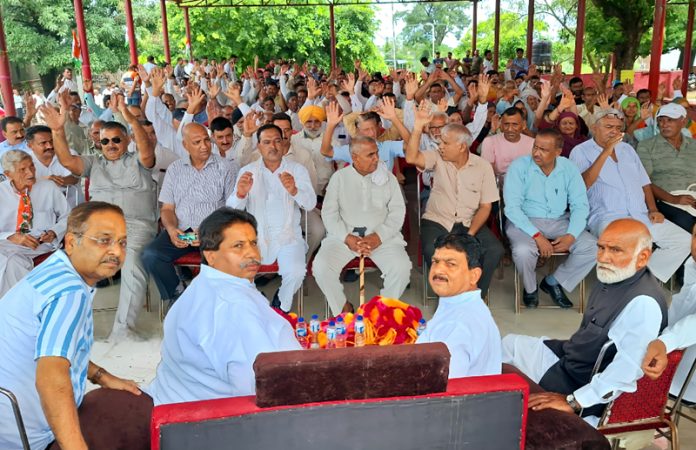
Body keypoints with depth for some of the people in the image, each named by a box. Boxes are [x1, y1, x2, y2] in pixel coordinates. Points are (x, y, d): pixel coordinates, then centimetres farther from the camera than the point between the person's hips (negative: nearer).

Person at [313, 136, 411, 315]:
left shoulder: (388, 177, 8)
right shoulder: (339, 177, 7)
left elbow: (398, 211, 3)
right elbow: (329, 212, 2)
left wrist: (379, 236, -12)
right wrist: (347, 238, -13)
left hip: (382, 236, 0)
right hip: (344, 235, 0)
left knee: (402, 268, -26)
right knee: (321, 267, -24)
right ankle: (343, 310, -1)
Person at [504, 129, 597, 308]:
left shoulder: (568, 169, 1)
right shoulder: (519, 166, -9)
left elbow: (580, 205, 0)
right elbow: (512, 207, -15)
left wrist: (571, 235, -17)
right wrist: (537, 236, -24)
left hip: (559, 221, 4)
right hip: (525, 222, -3)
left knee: (593, 247, -18)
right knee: (523, 251, -35)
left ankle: (553, 282, 6)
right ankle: (530, 288, 1)